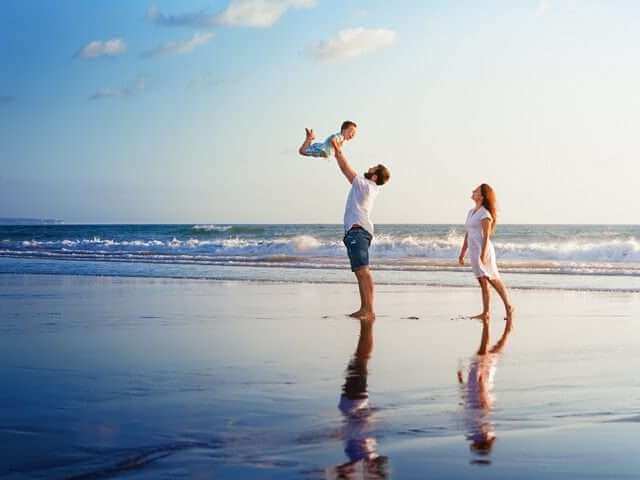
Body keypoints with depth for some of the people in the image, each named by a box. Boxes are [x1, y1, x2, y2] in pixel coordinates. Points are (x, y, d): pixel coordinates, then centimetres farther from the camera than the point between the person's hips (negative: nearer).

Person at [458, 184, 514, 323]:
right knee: (483, 283, 7)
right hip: (474, 251, 8)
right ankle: (486, 313, 8)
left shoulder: (485, 213, -10)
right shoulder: (471, 212, 15)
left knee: (495, 281, -2)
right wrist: (462, 253, 19)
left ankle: (509, 307, 7)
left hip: (483, 250, -8)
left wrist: (483, 254, -21)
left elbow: (486, 236, -15)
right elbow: (467, 235, 19)